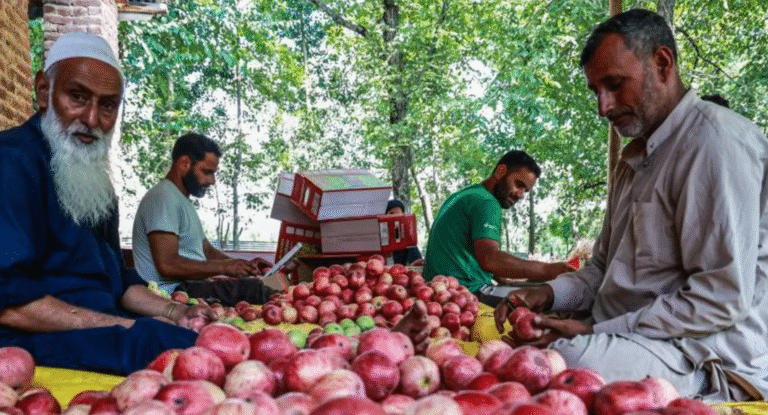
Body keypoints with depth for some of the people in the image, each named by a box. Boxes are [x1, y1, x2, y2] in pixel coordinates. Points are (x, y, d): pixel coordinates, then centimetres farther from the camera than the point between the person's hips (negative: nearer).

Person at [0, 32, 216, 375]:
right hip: (38, 341, -9)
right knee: (185, 349, -29)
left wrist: (172, 312, 5)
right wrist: (128, 327, -19)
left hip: (105, 329, 9)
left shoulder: (93, 175, 16)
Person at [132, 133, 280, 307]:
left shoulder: (183, 201, 23)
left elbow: (208, 251, 26)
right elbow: (167, 265, -20)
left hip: (194, 287, 10)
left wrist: (245, 265, 7)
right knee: (252, 289, -27)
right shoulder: (163, 198, -11)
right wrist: (223, 267, -14)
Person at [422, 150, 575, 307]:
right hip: (470, 290, -10)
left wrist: (501, 280, 20)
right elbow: (490, 259, -23)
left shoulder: (461, 196, 22)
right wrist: (547, 270, -21)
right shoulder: (486, 202, -10)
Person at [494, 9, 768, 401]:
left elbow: (723, 297, -19)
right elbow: (606, 267, 24)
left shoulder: (715, 139, -12)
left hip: (709, 362, -9)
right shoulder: (636, 155, 19)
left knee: (566, 358, -37)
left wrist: (597, 331, -17)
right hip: (630, 337, 9)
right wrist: (548, 293, 4)